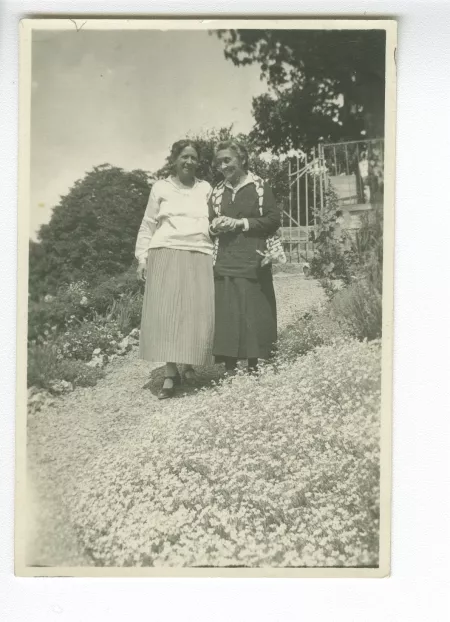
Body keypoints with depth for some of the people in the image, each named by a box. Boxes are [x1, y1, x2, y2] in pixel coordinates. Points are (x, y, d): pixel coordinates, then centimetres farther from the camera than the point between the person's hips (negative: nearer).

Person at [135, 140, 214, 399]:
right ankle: (171, 373, -10)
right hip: (166, 254, -1)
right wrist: (142, 256, 3)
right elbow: (148, 226, 11)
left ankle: (189, 364, 13)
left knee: (198, 313, -7)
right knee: (165, 312, -12)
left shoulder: (206, 189, 17)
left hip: (199, 257, 2)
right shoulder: (161, 188, 12)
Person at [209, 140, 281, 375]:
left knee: (254, 311, -3)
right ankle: (230, 366, 2)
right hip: (224, 263, 3)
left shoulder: (260, 187, 5)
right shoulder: (217, 192, 16)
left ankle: (253, 364, 6)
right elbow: (207, 224, 19)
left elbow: (274, 219, -2)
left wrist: (240, 223, -9)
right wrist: (215, 226, -4)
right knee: (226, 313, -3)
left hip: (253, 261, -3)